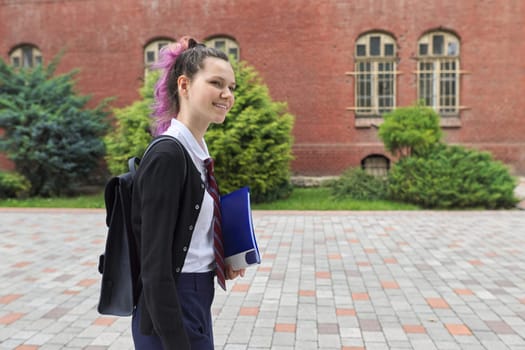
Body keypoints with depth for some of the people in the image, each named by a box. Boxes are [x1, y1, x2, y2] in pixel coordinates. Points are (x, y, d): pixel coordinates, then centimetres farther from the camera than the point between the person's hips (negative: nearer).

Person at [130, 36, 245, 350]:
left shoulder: (197, 153, 7)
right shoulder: (167, 156, -20)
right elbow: (154, 264, -22)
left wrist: (220, 264, 4)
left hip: (195, 305, 9)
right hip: (169, 315, -9)